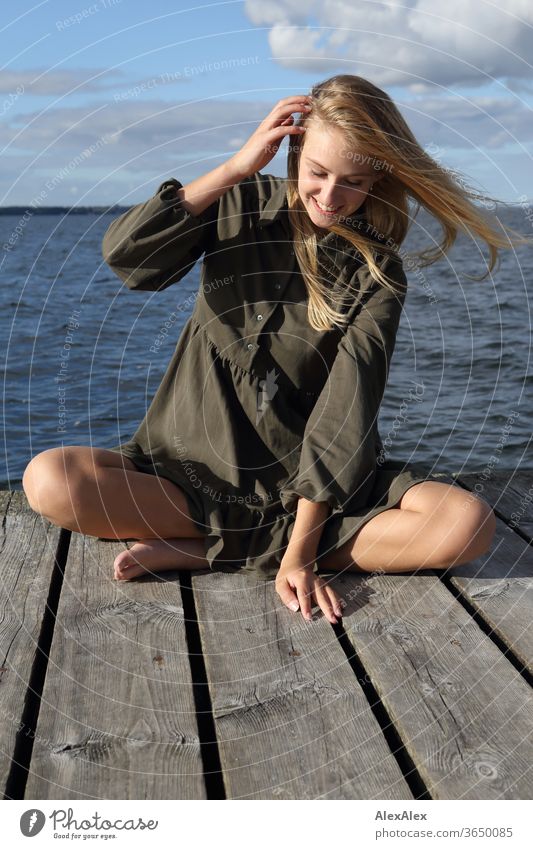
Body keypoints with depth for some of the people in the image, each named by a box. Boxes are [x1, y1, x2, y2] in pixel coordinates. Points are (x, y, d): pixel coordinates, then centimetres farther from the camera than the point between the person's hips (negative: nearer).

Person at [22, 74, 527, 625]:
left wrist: (300, 550, -21)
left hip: (310, 482, 0)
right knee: (47, 480, -23)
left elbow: (345, 413, -14)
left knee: (469, 525, -25)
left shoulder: (378, 275, -5)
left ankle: (206, 549, -20)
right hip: (200, 463, 1)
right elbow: (125, 257, -15)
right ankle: (267, 540, -14)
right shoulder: (244, 202, 0)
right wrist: (236, 167, -17)